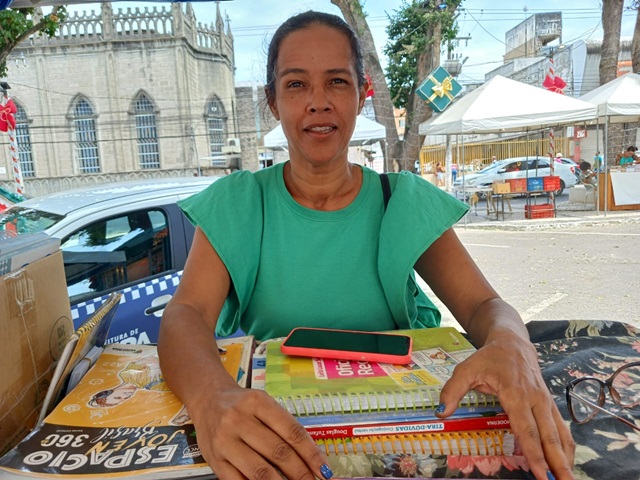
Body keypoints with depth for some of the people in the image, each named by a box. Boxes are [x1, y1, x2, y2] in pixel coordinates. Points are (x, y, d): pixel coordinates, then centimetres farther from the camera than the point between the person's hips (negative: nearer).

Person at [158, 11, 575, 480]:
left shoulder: (407, 203, 1)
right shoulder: (233, 205, -2)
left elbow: (484, 304, -5)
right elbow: (185, 315, -13)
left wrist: (512, 348, -30)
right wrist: (211, 396, -36)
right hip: (270, 419, -1)